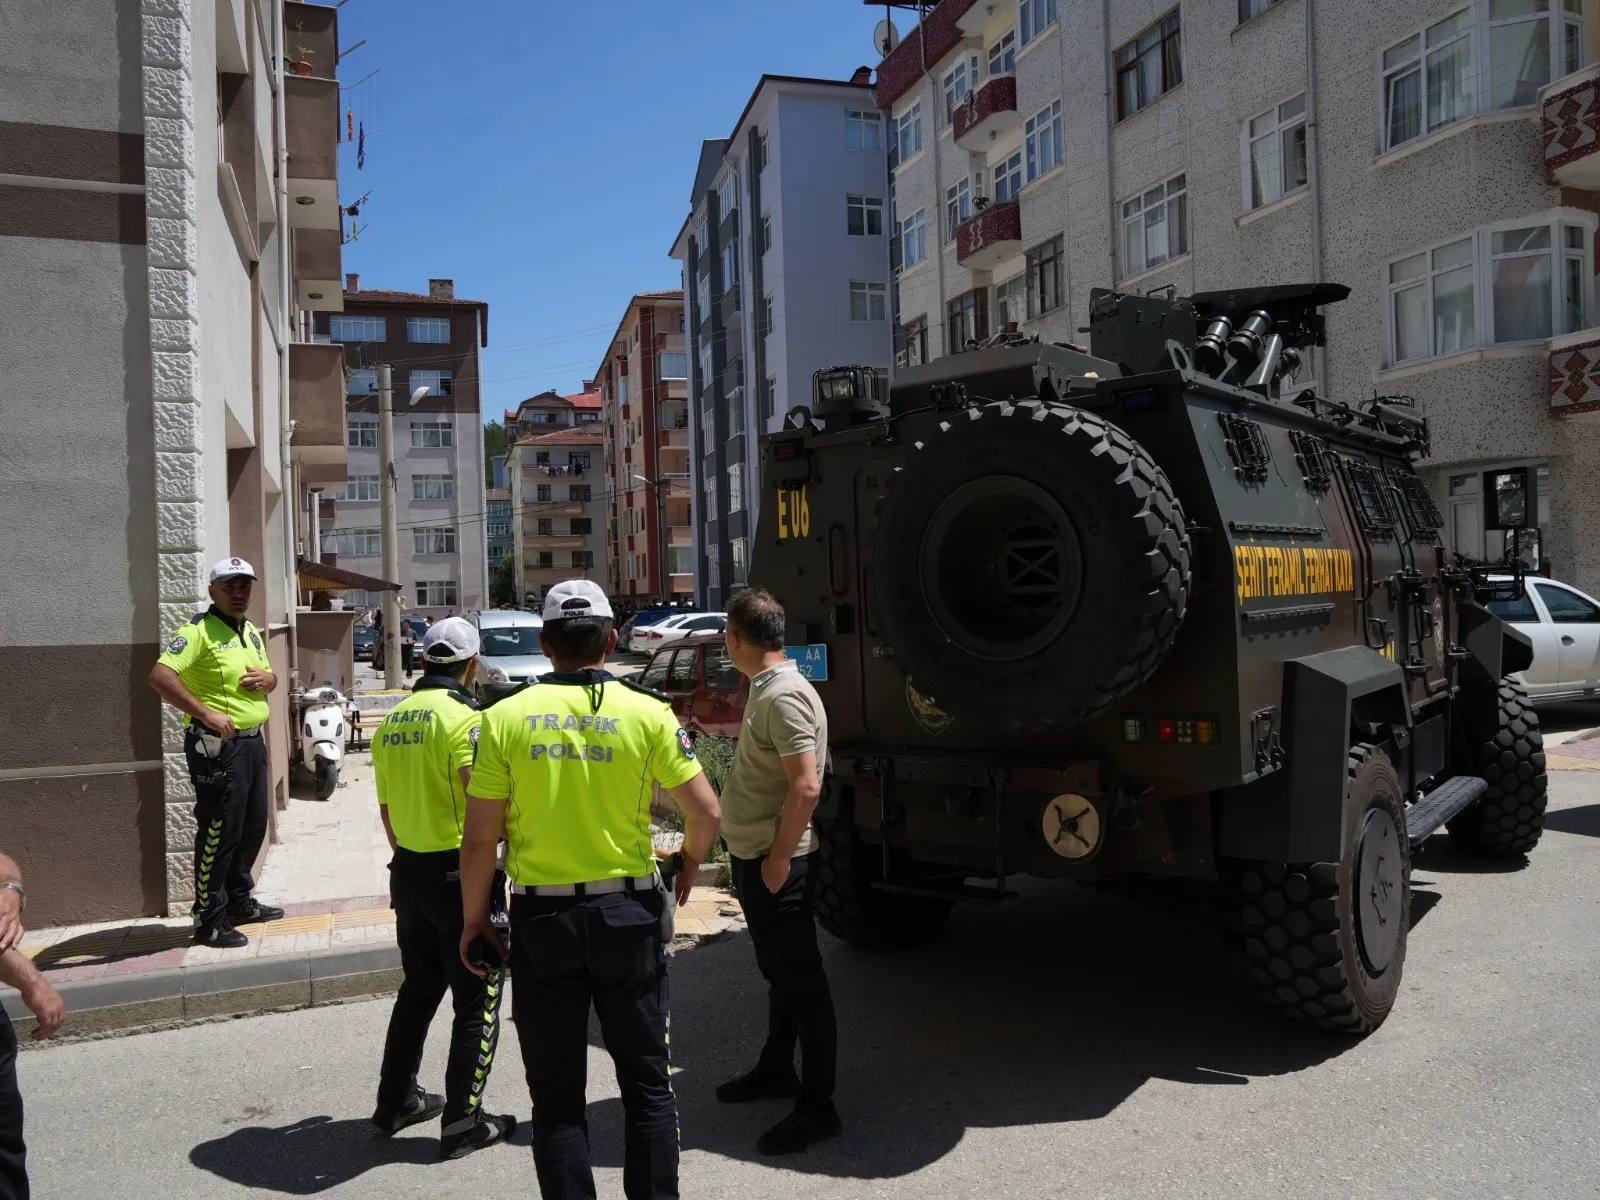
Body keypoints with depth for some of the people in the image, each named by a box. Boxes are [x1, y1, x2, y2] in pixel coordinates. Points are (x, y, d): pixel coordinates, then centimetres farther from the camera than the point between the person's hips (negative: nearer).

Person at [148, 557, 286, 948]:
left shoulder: (252, 632, 14)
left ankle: (239, 901, 32)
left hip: (253, 741, 9)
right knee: (219, 832, -3)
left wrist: (269, 678, 0)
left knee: (253, 826, 17)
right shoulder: (200, 629, -12)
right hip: (218, 744, -9)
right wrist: (206, 713, -28)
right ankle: (209, 921, 7)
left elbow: (268, 677, 25)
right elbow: (160, 675, -23)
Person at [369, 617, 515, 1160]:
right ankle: (464, 1122, 12)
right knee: (478, 999, 6)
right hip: (460, 872, -7)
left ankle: (396, 1100, 33)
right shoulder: (462, 717, -17)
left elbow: (387, 809, 15)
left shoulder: (391, 722, 7)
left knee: (418, 987, 23)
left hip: (408, 871, 8)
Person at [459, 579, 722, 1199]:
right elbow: (707, 811, -6)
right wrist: (689, 860, 14)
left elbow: (479, 838, -5)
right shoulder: (647, 713, -7)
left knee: (557, 1095, 13)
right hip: (628, 913, 0)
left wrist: (474, 917, 9)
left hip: (542, 918, 0)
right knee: (646, 1081, 16)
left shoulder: (506, 717, -6)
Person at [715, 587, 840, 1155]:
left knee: (800, 980, -1)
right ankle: (775, 1070, 38)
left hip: (775, 863, -10)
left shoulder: (785, 696, -21)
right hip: (753, 857, 10)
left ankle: (816, 1107, 10)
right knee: (777, 971, 22)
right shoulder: (766, 689, 10)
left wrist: (778, 859, -22)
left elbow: (806, 786, -26)